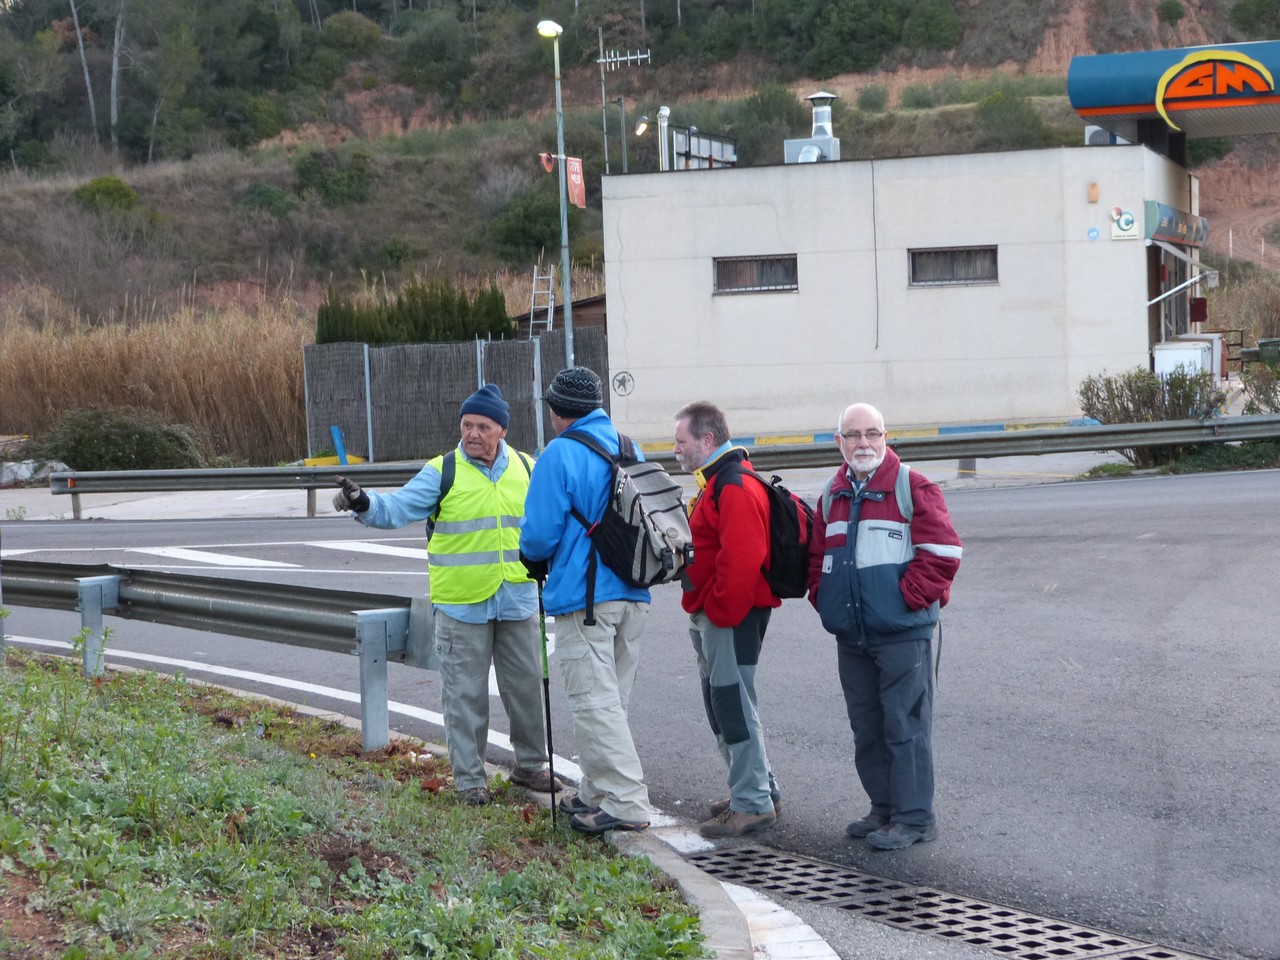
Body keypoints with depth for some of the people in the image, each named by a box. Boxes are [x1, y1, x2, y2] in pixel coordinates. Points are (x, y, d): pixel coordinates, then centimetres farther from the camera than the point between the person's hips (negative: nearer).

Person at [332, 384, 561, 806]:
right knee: (465, 694, 2)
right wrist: (363, 503, -32)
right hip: (461, 605, -4)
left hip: (519, 602, 4)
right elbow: (398, 508, -16)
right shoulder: (443, 473, -6)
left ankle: (530, 764, 28)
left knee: (527, 687, 12)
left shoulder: (526, 469, 6)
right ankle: (469, 777, 12)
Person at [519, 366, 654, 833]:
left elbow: (540, 536, -13)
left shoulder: (560, 454, -11)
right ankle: (596, 793, 24)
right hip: (633, 594, 8)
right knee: (611, 699, 16)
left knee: (594, 701, -5)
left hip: (584, 599, -8)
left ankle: (626, 802, -10)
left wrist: (532, 552, 12)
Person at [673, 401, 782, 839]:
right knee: (721, 702, 16)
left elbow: (740, 559, -26)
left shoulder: (736, 488, -18)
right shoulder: (716, 483, 18)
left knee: (733, 704, -8)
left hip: (730, 618, -11)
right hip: (710, 616, 11)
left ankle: (752, 803, -3)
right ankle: (759, 790, 25)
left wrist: (721, 611, -21)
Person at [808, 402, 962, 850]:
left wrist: (909, 596, -13)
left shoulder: (913, 488, -6)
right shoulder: (833, 496, 14)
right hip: (851, 636, 7)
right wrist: (822, 596, 9)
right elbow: (817, 555, 24)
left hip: (901, 632, -7)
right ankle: (884, 809, 24)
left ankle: (915, 818, 1)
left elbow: (942, 551, -11)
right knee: (866, 727, 13)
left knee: (904, 725, -4)